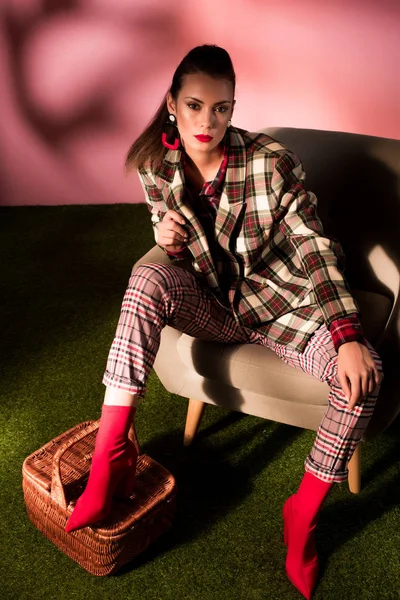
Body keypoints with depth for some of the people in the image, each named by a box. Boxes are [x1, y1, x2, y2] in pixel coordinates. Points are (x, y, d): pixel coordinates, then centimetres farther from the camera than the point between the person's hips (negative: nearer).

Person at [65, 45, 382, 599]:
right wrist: (169, 239, -18)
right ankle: (110, 459, -25)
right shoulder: (155, 167, -7)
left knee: (366, 375, -26)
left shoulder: (271, 162, -18)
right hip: (211, 302, 2)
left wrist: (349, 336, -27)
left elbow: (314, 247, -17)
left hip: (282, 302, -1)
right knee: (147, 281, -31)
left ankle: (304, 514, -3)